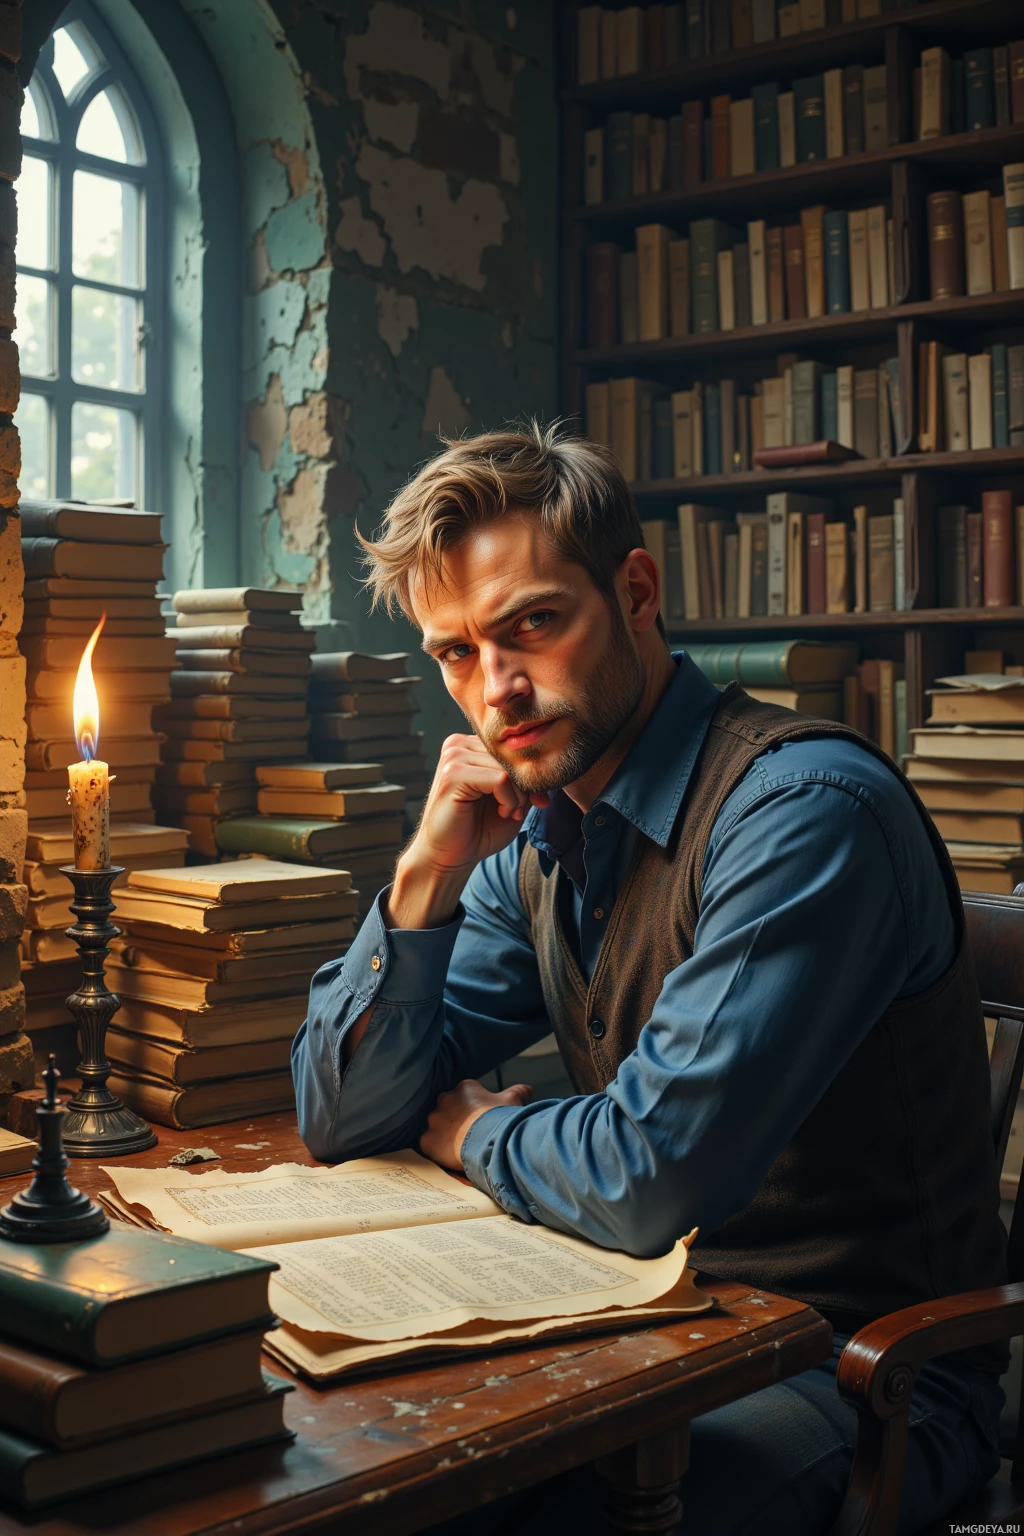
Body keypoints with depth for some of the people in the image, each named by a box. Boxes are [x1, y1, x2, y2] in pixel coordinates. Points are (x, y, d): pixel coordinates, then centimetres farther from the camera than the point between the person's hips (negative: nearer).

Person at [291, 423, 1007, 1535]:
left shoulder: (806, 808, -23)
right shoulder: (538, 837, 3)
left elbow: (650, 1177, -28)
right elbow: (343, 1120, 5)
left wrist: (475, 1134, -6)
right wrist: (429, 876, -10)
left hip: (854, 1370, -6)